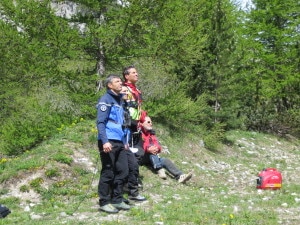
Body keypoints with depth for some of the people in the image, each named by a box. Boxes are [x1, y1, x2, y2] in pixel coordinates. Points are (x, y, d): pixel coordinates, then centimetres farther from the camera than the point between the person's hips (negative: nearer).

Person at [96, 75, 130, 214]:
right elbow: (100, 122, -14)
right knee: (108, 173, -3)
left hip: (119, 142, 8)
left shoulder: (120, 100, 19)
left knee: (122, 171, 8)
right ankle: (104, 202, 5)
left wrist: (124, 141, 22)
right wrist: (104, 141, -23)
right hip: (109, 142, -8)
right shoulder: (105, 100, -7)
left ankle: (117, 200, 18)